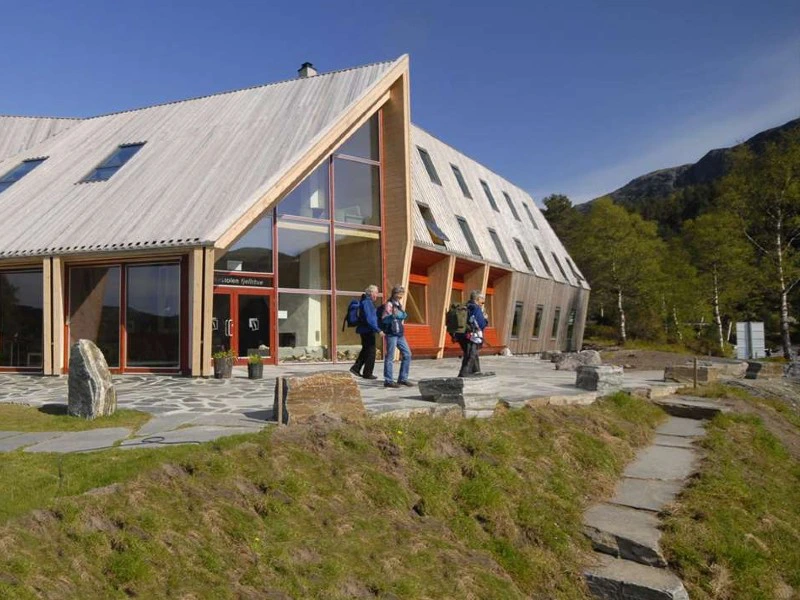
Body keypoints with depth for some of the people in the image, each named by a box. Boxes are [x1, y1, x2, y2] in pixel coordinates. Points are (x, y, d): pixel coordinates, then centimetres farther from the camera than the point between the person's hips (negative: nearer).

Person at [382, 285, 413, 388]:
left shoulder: (399, 304, 16)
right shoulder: (389, 304, -10)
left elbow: (404, 316, 10)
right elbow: (384, 320, -16)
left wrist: (398, 313, -6)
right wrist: (393, 315, -30)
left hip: (400, 334, 9)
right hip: (391, 334, -9)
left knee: (407, 354, 9)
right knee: (390, 357, -3)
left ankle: (403, 378, 18)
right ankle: (388, 381, 3)